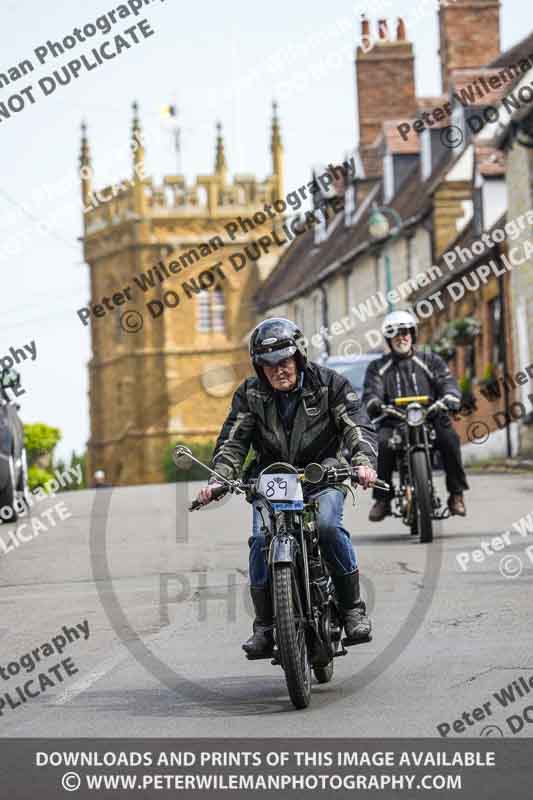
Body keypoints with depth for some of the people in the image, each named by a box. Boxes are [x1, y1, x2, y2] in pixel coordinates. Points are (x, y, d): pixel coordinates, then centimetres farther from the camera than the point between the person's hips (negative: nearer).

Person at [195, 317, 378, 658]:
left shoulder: (329, 384, -5)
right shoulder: (250, 394, 1)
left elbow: (358, 426, -13)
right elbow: (232, 441, -4)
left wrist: (364, 462, -33)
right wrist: (218, 479, -22)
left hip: (323, 475, -2)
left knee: (328, 525, -30)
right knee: (261, 539, -21)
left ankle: (354, 608, -16)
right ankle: (264, 625, -9)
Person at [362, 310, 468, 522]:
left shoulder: (430, 361, 17)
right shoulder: (378, 367, 17)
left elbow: (448, 383, 3)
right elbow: (371, 392, 1)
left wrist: (449, 399, -21)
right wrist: (375, 404, -24)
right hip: (394, 422, 0)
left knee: (449, 437, -30)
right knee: (382, 443, -32)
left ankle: (456, 494, -19)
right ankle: (382, 500, -23)